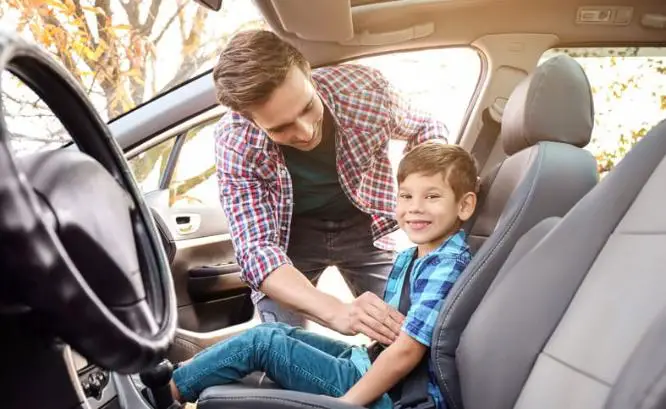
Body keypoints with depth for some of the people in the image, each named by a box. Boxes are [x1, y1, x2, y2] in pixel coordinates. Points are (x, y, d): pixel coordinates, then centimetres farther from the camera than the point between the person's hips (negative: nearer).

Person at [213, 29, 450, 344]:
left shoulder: (363, 87, -26)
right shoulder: (234, 143, -29)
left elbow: (426, 131, -4)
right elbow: (256, 249, -33)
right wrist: (336, 311, -50)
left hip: (361, 226, 2)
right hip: (290, 233, -1)